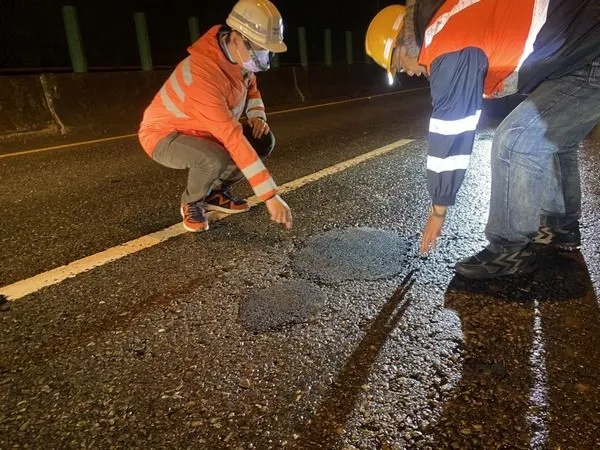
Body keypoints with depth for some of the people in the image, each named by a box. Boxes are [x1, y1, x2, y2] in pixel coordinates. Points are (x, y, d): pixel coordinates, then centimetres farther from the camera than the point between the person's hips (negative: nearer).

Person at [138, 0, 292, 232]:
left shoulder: (238, 53, -11)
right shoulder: (204, 75, -37)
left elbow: (250, 87, 12)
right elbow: (234, 140, -42)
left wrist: (257, 116, -10)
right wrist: (270, 195, -42)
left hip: (202, 129, 8)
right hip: (163, 135, -8)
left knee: (264, 141, -6)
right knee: (215, 159, -37)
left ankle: (216, 193, 11)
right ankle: (191, 203, -3)